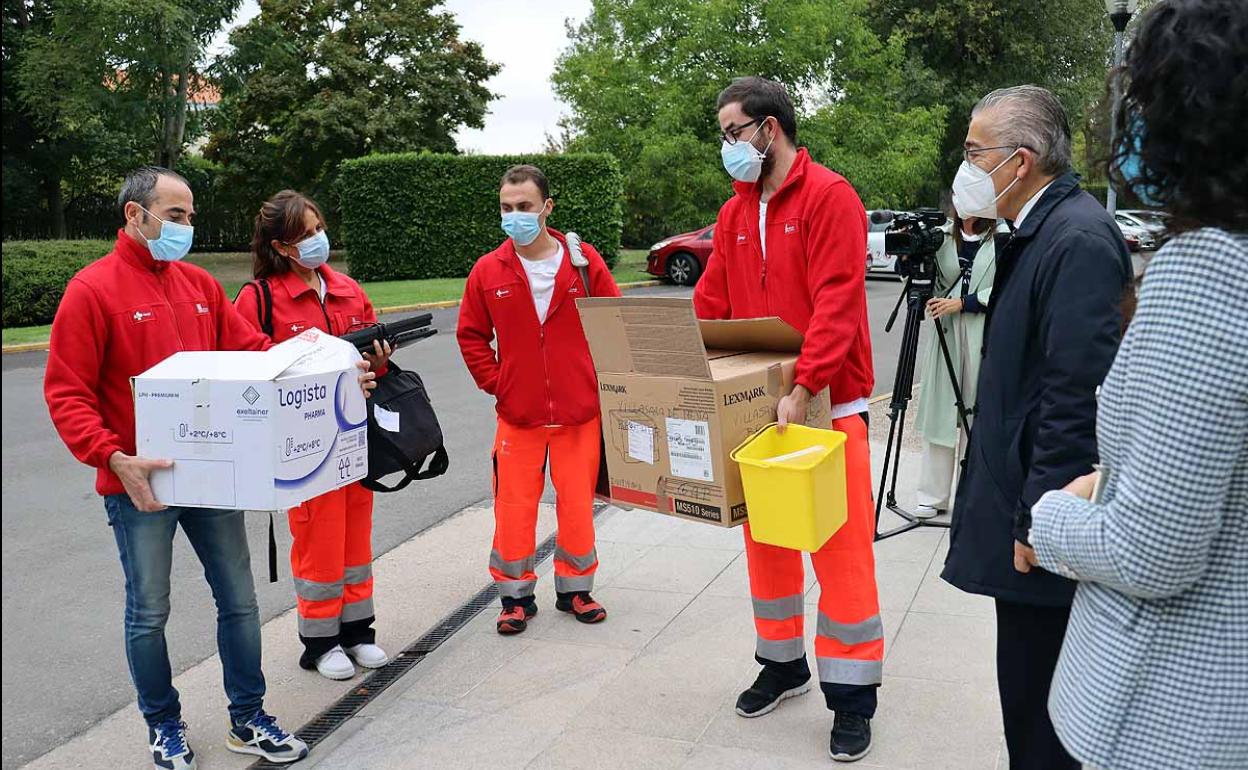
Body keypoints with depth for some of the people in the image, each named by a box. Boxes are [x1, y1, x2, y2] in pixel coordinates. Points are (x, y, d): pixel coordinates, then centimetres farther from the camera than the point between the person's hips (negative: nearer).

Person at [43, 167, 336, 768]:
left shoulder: (199, 284, 9)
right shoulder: (92, 290, -9)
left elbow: (253, 352, 9)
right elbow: (66, 393, -12)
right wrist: (114, 459, -23)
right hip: (140, 483, -5)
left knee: (238, 599, 10)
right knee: (148, 611, 10)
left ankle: (248, 721, 25)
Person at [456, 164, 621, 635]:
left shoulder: (584, 261, -3)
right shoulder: (488, 271, -1)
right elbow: (471, 335, 9)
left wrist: (601, 379, 0)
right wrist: (495, 382, 0)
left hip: (580, 411, 0)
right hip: (518, 414, 0)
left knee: (578, 503, 8)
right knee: (514, 506, 3)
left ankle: (575, 590, 26)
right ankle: (516, 596, 20)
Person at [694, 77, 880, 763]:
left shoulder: (829, 197, -10)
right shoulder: (734, 213, 12)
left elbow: (837, 302, -19)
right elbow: (709, 307, 10)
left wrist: (803, 387, -27)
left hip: (828, 404, -7)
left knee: (841, 548, 0)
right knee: (765, 539, 15)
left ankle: (851, 696, 12)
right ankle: (782, 664, 33)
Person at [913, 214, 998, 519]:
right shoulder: (943, 238, 8)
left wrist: (962, 303, -14)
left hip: (983, 338, -3)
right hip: (946, 334, 3)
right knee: (939, 411, 2)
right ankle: (933, 496, 8)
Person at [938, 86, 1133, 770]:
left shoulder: (1078, 240, -18)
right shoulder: (1038, 232, 13)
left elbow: (1077, 398, -23)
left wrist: (1037, 523, -19)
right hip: (1023, 499, 10)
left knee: (1034, 702, 3)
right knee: (1028, 694, 20)